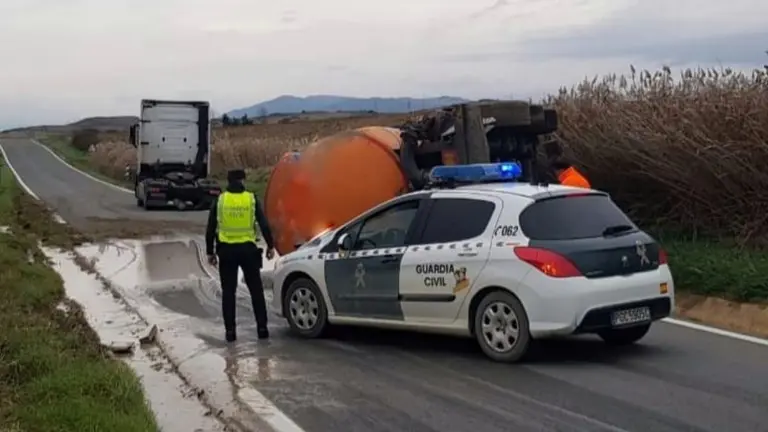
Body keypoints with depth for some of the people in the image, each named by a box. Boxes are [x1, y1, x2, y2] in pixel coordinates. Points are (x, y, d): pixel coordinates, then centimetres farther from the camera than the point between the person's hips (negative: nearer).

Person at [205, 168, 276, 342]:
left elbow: (210, 229, 3)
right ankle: (262, 328, 9)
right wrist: (270, 245, 9)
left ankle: (230, 330, 6)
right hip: (247, 249, 0)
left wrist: (210, 252, 11)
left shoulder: (219, 200, 1)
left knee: (228, 292, 7)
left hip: (226, 250, 0)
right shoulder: (252, 199, -1)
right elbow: (264, 224, -2)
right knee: (256, 289, 9)